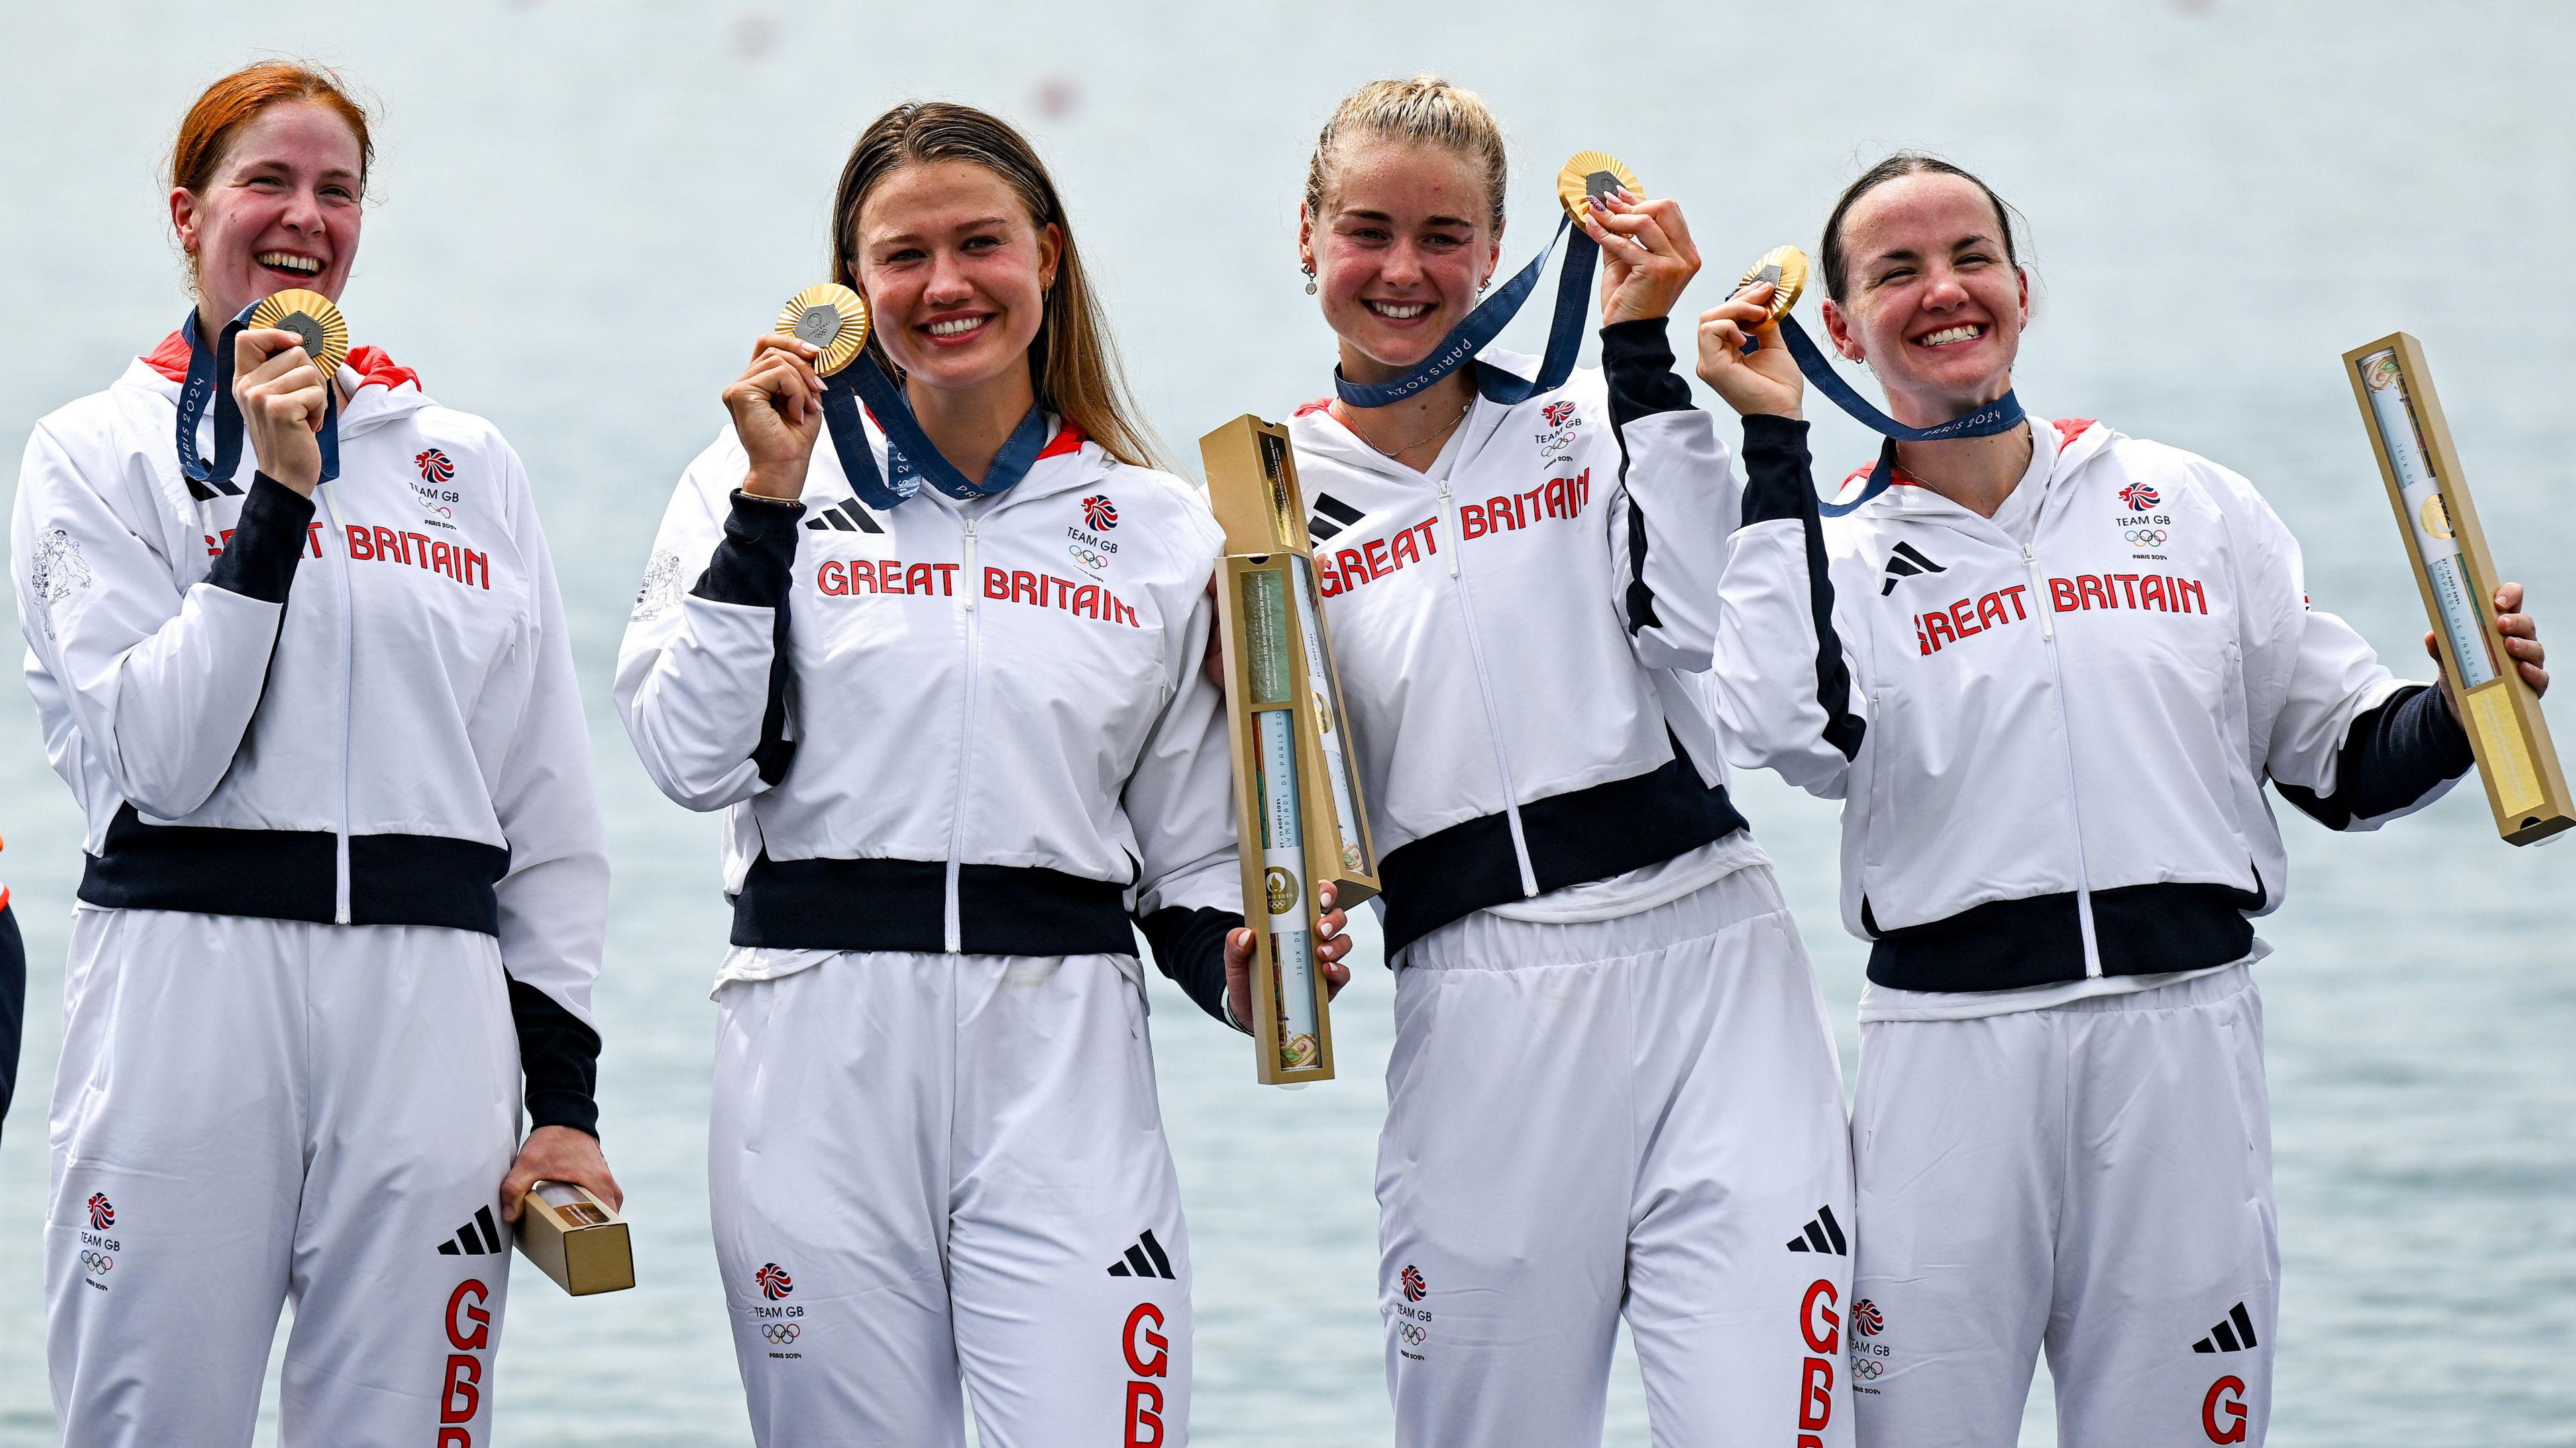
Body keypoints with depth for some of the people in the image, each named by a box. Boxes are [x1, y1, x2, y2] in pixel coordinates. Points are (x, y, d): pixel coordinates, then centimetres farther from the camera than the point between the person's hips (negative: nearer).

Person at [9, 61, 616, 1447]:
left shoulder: (469, 464, 15)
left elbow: (550, 810, 15)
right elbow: (154, 758, -7)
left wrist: (565, 1089, 8)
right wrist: (274, 498, -11)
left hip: (431, 1007, 2)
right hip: (186, 982, -2)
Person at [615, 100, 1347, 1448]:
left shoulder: (1159, 532, 11)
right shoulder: (765, 479, 6)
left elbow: (1192, 858, 14)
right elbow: (693, 758, -6)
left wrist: (1239, 966, -7)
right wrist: (769, 502, -9)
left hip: (1062, 1048, 1)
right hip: (820, 1051, 0)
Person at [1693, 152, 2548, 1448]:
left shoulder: (2195, 506, 12)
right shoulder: (1837, 553, 7)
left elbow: (2341, 757, 15)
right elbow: (1796, 728, -16)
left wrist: (2459, 715, -6)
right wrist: (1773, 447, -10)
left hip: (2185, 1038, 1)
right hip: (1949, 1046, -1)